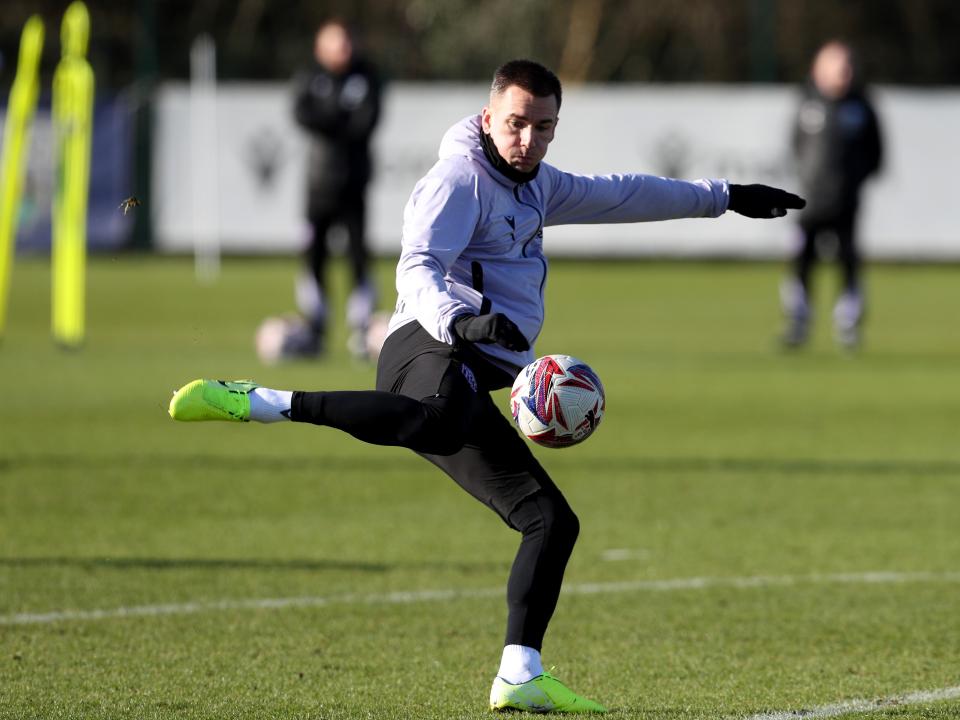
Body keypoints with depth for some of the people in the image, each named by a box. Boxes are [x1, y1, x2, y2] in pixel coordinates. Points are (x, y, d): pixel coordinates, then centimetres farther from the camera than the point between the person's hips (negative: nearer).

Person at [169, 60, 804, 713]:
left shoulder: (536, 186, 28)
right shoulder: (461, 178, -2)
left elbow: (622, 196, 42)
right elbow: (419, 267, -16)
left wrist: (724, 197, 46)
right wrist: (461, 319, -36)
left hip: (476, 379, 10)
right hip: (434, 350, -10)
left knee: (552, 521, 8)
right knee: (442, 420, -45)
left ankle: (520, 678, 8)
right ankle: (251, 401, -44)